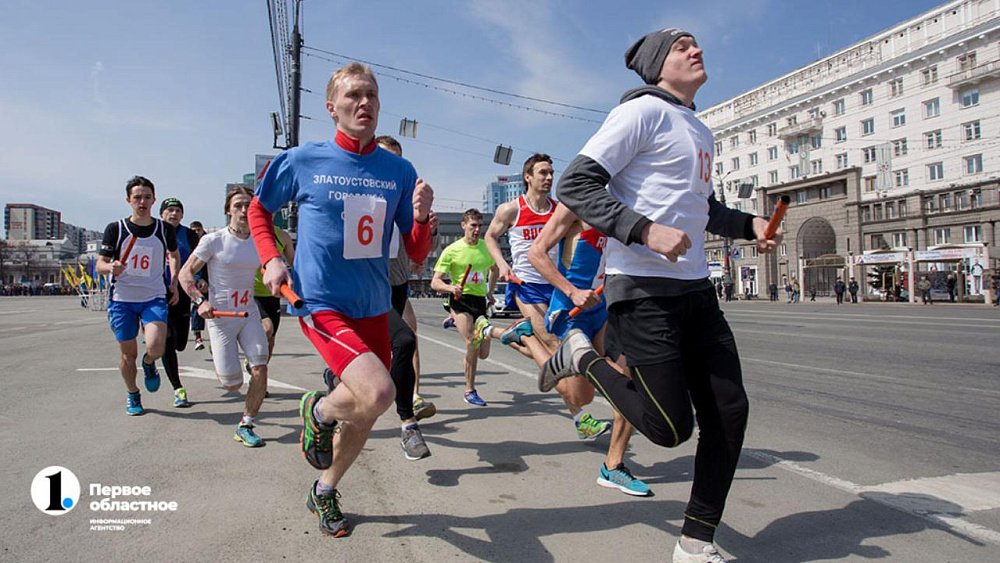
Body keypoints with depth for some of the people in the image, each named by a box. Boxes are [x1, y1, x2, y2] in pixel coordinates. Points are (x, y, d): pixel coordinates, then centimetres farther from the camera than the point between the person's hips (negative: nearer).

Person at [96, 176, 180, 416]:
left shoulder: (165, 229, 1)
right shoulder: (115, 229, -2)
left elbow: (174, 254, 21)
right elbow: (99, 265, 1)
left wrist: (173, 282, 12)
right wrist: (111, 267, -22)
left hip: (154, 298, 0)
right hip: (122, 299, 0)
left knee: (156, 346, -20)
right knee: (128, 353, 8)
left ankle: (149, 364, 17)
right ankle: (132, 396, 32)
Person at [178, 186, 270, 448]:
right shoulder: (213, 240, -7)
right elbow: (185, 273, -4)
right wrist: (200, 301, -19)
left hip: (249, 313, 3)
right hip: (220, 316, -3)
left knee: (260, 369, -14)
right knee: (232, 385, -1)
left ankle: (245, 426, 5)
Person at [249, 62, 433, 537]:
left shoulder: (400, 171, 0)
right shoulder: (301, 161, -5)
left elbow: (417, 256, 1)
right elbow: (258, 209, 12)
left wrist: (422, 217, -18)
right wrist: (271, 260, -4)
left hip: (374, 307, 5)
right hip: (321, 303, -4)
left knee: (364, 414, 14)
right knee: (378, 394, -25)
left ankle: (324, 493, 43)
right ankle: (317, 411, 11)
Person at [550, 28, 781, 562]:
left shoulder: (701, 131, 21)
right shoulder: (643, 111, -6)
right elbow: (575, 185, -15)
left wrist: (748, 223, 14)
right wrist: (646, 230, -25)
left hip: (695, 289, 9)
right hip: (643, 291, -8)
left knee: (729, 412, 5)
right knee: (670, 427, -6)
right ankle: (582, 355, 15)